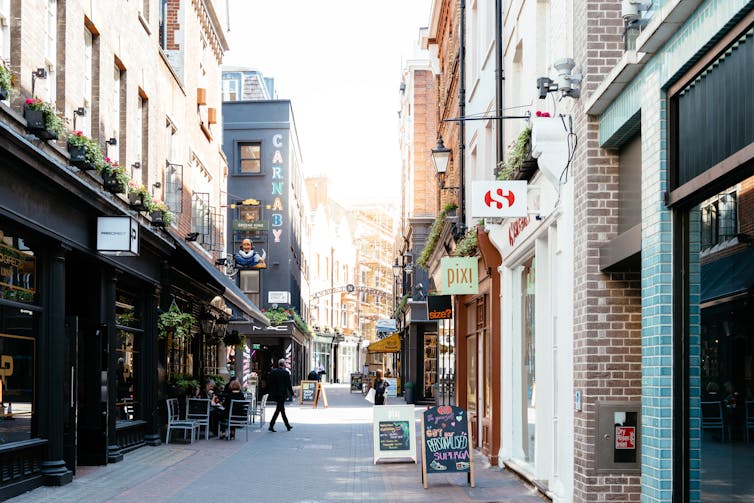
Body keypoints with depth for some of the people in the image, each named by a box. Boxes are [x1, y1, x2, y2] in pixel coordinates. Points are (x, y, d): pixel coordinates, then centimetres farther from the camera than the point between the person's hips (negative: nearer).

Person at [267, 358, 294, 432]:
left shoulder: (272, 371, 4)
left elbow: (268, 382, 5)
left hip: (274, 394, 6)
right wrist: (292, 393, 2)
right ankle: (271, 425, -12)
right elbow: (288, 384, -9)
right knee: (278, 409, -3)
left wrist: (270, 392, 12)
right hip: (282, 394, -6)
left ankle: (288, 426, 25)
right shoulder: (286, 373, -10)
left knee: (282, 409, 16)